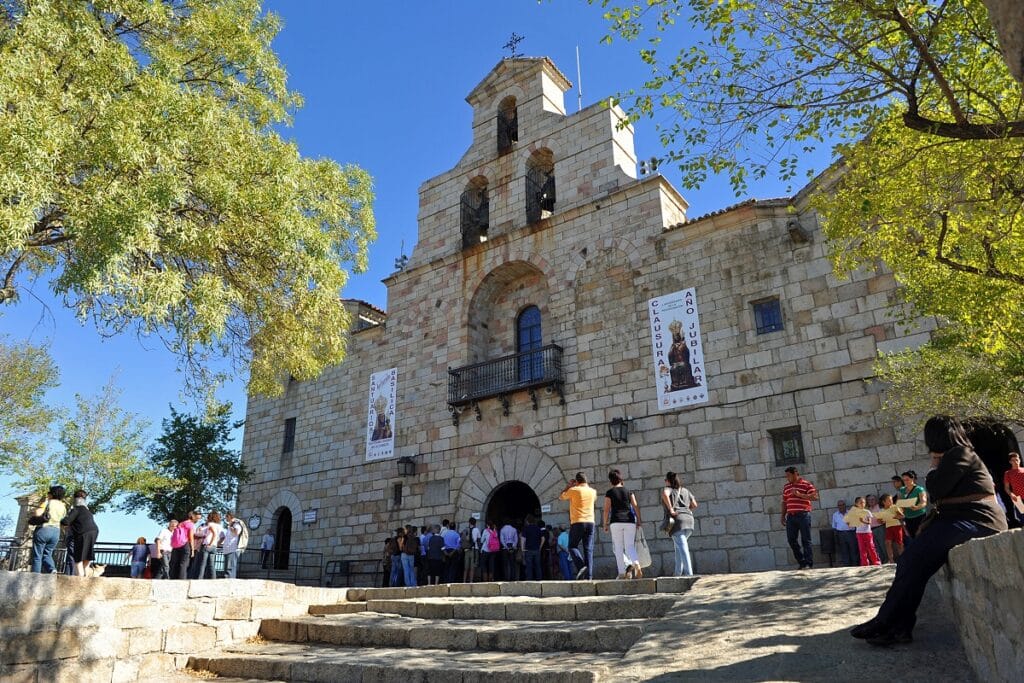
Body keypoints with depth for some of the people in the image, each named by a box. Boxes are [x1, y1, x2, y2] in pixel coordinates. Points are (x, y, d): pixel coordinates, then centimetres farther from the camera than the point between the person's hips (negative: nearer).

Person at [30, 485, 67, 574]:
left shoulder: (48, 502, -5)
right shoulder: (63, 507, 12)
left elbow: (37, 514, -16)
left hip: (43, 530, -5)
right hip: (56, 532, 5)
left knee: (37, 556, 2)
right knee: (47, 554, 14)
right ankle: (52, 569, -12)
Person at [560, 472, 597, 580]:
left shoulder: (573, 490, -3)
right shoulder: (592, 491, 10)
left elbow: (561, 497, 14)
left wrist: (568, 485, 21)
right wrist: (587, 485, 30)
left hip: (577, 523, -4)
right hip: (590, 523, 4)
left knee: (572, 547, 7)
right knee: (588, 549, 3)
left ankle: (581, 566, -15)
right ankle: (589, 575, -5)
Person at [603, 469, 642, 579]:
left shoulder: (609, 493, 1)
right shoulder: (628, 491, 9)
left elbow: (606, 510, -3)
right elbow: (636, 507, 4)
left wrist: (605, 524, 3)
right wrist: (638, 521, 9)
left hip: (616, 522, -2)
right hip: (629, 521, 2)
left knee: (618, 548, 5)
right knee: (630, 546, 5)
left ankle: (622, 573, -3)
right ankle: (636, 564, -22)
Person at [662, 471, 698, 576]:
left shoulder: (668, 489, 0)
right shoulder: (685, 490, 18)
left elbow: (664, 494, -24)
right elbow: (694, 505, 19)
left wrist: (670, 509, -19)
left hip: (677, 521, -6)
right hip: (688, 519, 7)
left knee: (683, 548, -9)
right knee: (678, 545, 20)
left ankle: (689, 573, -17)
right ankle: (678, 572, 19)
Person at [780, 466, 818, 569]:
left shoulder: (806, 484, 0)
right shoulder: (786, 487, 16)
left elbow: (815, 497, -11)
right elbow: (784, 502, 19)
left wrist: (799, 494, -17)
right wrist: (783, 516, 15)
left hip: (803, 515, -6)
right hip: (791, 516, 6)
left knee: (806, 540, -2)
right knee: (791, 539, 4)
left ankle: (808, 563, 3)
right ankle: (801, 562, 17)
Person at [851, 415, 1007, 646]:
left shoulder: (960, 454, -7)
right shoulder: (958, 456, 23)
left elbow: (935, 491, -12)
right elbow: (950, 500, 20)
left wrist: (934, 469, 7)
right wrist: (931, 523, 7)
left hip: (975, 522, -10)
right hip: (965, 520, 10)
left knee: (914, 557, -19)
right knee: (913, 559, -3)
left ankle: (883, 623, -17)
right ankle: (900, 626, -12)